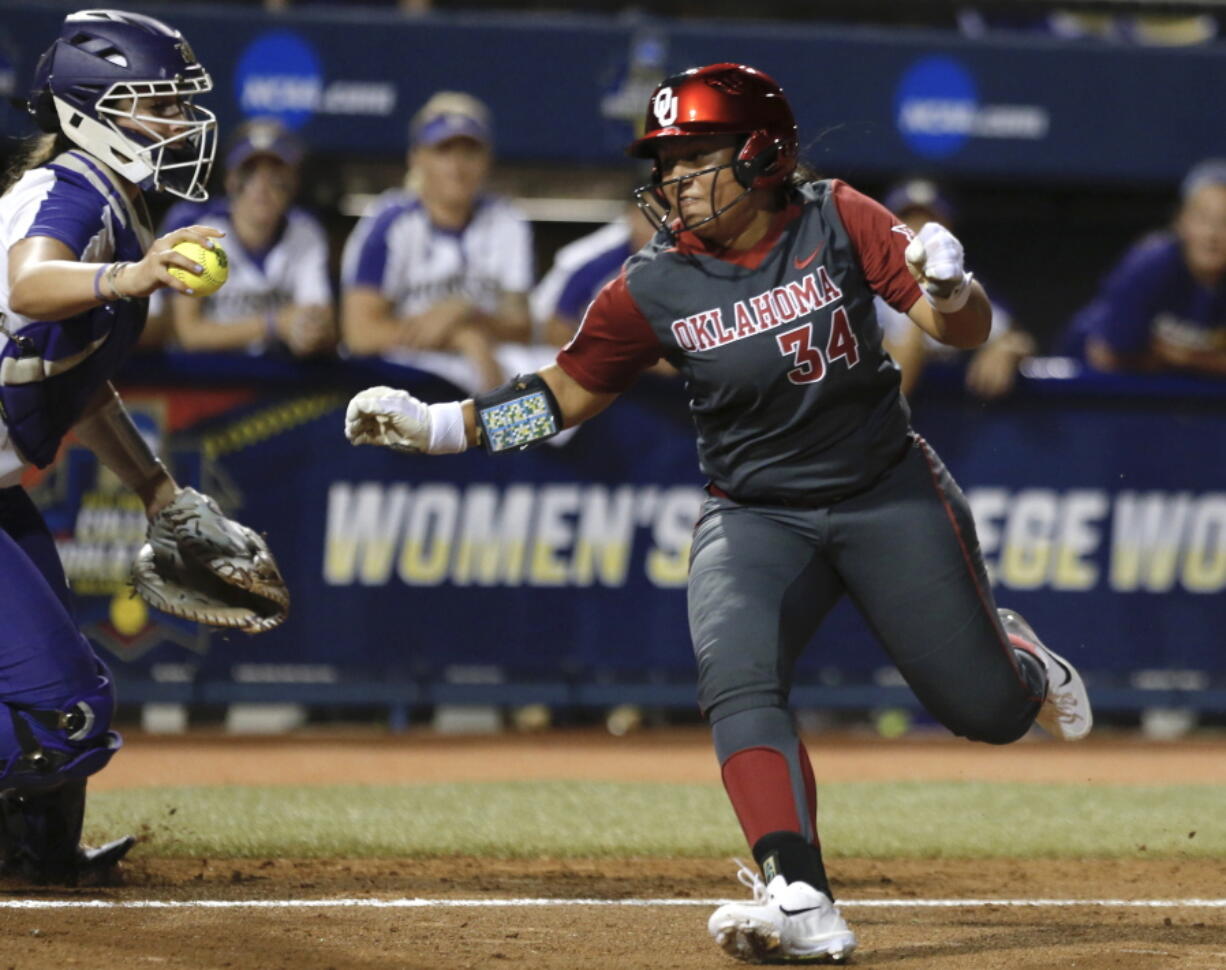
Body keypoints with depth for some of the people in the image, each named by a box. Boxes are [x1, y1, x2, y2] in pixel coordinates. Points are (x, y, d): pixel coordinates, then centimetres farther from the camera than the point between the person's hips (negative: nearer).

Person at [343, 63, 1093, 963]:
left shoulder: (836, 220, -12)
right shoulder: (655, 287, -8)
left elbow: (967, 330, -15)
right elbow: (568, 390, 2)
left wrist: (945, 289, -39)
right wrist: (435, 425, -10)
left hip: (888, 493, 0)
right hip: (756, 514, 0)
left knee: (985, 709, 1)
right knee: (739, 683, -27)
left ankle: (1016, 657, 40)